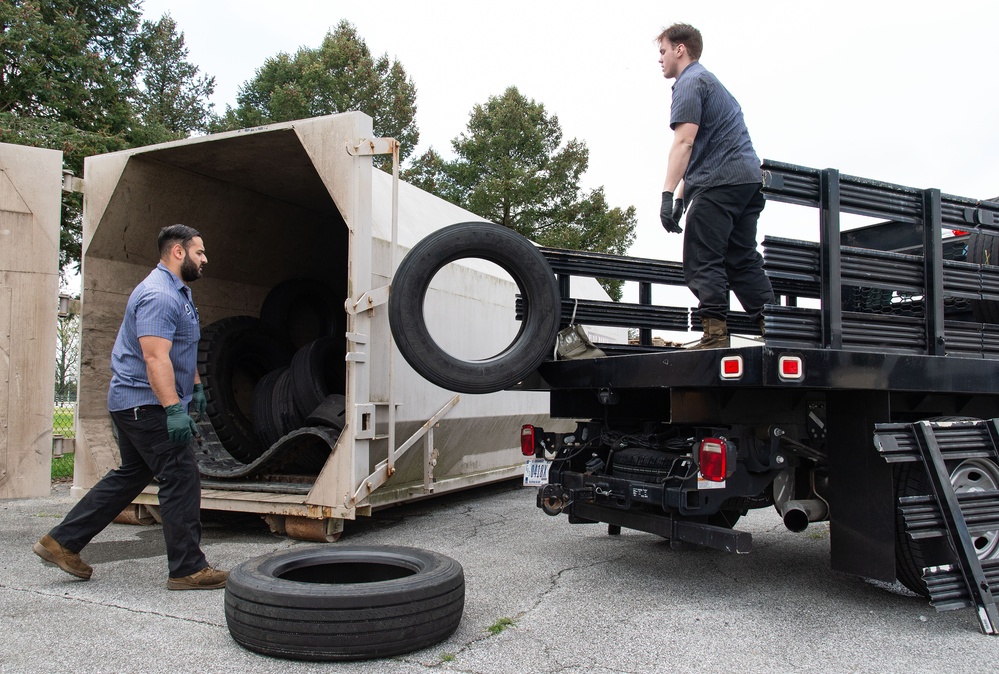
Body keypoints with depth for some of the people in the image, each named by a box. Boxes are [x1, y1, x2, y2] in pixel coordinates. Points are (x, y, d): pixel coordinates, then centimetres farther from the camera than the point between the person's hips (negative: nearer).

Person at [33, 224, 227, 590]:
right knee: (181, 479, -7)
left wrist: (196, 387, 26)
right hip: (146, 404, -11)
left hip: (134, 404, 11)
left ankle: (61, 541, 27)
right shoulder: (158, 296, -19)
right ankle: (187, 569, 1)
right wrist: (174, 410, -33)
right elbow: (155, 358, -29)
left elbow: (182, 352, 27)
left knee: (129, 476, 19)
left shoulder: (179, 292, 16)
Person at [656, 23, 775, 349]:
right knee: (742, 259, 9)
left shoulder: (689, 82, -1)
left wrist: (668, 194, -22)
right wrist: (681, 196, 28)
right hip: (749, 178, 10)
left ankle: (715, 336, -15)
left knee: (702, 260, -10)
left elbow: (684, 143, -16)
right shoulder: (710, 81, 31)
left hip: (720, 182, -10)